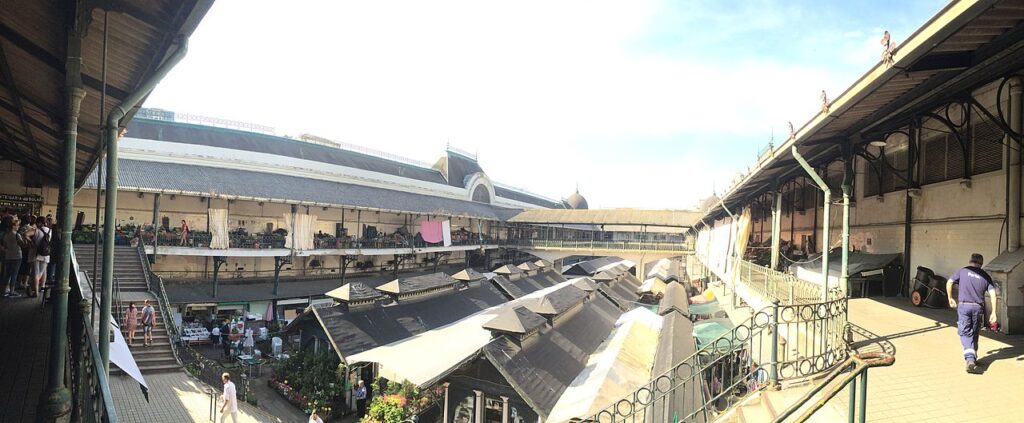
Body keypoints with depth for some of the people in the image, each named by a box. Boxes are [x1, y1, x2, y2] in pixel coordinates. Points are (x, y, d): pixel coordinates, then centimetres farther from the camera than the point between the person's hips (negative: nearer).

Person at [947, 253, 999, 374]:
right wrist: (993, 312, 1)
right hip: (978, 307, 2)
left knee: (965, 333, -2)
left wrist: (950, 298, 6)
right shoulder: (985, 276, 10)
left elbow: (949, 282, -6)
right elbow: (992, 293, 2)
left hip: (963, 305, -2)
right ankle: (973, 358, 29)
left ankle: (970, 360, -18)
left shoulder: (963, 271, 5)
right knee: (974, 334, 17)